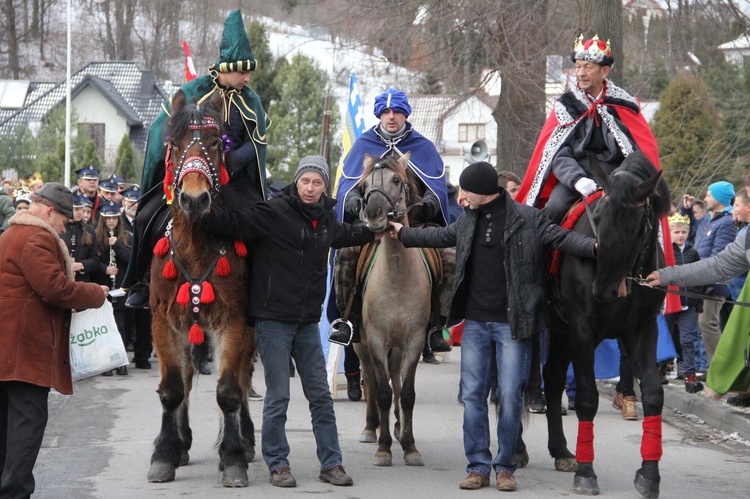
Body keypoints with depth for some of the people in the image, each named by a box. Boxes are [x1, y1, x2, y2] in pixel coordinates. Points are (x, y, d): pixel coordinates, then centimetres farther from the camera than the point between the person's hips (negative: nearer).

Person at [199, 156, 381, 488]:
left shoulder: (326, 219, 10)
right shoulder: (274, 213, -11)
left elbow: (343, 235, 33)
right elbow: (234, 223, -21)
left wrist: (373, 234, 44)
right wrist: (204, 212, -37)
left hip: (307, 322, 6)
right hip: (273, 319, -6)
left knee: (320, 395, 9)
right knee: (278, 397, -1)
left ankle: (331, 464, 17)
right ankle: (277, 464, 10)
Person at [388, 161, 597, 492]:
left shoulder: (528, 219, -8)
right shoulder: (467, 221, 9)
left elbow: (562, 238, -11)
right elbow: (440, 236, 26)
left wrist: (594, 246, -28)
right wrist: (404, 234, 35)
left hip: (511, 324, -5)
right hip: (475, 322, 5)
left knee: (510, 396, -2)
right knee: (472, 394, 4)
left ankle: (505, 466, 10)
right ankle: (478, 466, 11)